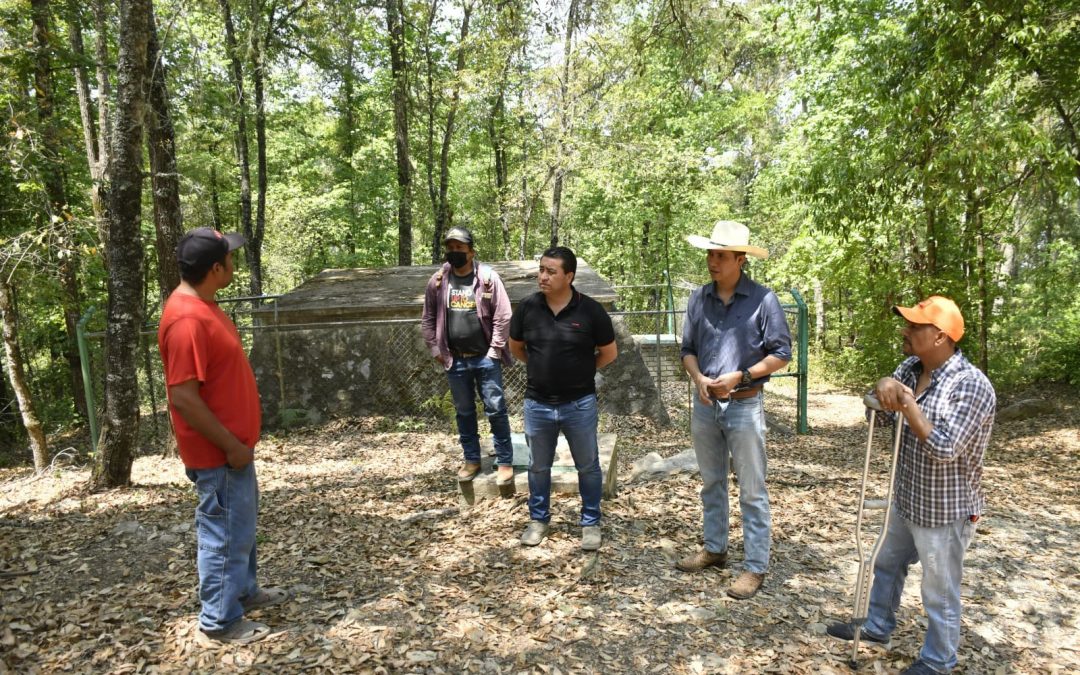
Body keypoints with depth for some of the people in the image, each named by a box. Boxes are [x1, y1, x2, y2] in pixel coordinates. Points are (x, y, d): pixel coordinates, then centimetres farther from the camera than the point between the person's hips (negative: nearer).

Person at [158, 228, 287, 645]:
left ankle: (243, 591, 40)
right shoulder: (187, 320, -26)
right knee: (226, 534, 5)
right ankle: (220, 620, 21)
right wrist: (231, 445, -20)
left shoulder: (201, 304, 6)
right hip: (218, 453, -10)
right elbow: (183, 397, -27)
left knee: (241, 524, 23)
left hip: (233, 443, 10)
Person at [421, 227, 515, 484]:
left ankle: (505, 461, 12)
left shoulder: (488, 277, -7)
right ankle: (472, 459, 29)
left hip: (485, 358, -3)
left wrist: (495, 350, -11)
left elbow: (503, 315, -9)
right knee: (464, 412, 14)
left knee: (495, 409, 1)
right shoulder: (437, 281, 2)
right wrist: (436, 350, 2)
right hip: (455, 360, 3)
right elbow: (428, 319, 9)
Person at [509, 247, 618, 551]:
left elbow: (610, 352, 0)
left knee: (588, 466, 13)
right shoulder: (527, 307, -6)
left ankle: (590, 523, 30)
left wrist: (581, 371, 7)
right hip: (537, 403, 2)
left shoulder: (590, 310, -12)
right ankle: (538, 520, 35)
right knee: (538, 466, 17)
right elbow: (516, 347, 11)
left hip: (579, 403, -2)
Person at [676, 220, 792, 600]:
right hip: (705, 404, 5)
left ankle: (755, 567, 14)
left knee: (752, 492, 4)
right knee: (711, 483, 18)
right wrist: (698, 378, -10)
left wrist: (739, 377, -16)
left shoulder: (762, 300, -10)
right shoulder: (699, 299, 2)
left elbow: (781, 353, -7)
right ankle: (714, 549, 34)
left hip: (744, 405, -5)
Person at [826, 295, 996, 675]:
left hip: (945, 511, -8)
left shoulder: (971, 385, -24)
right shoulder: (910, 368, -1)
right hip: (907, 501, 8)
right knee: (887, 565, 25)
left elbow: (943, 449, -29)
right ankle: (877, 628, 46)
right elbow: (880, 417, 0)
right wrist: (884, 388, -20)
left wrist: (907, 404, -28)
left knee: (940, 593, 11)